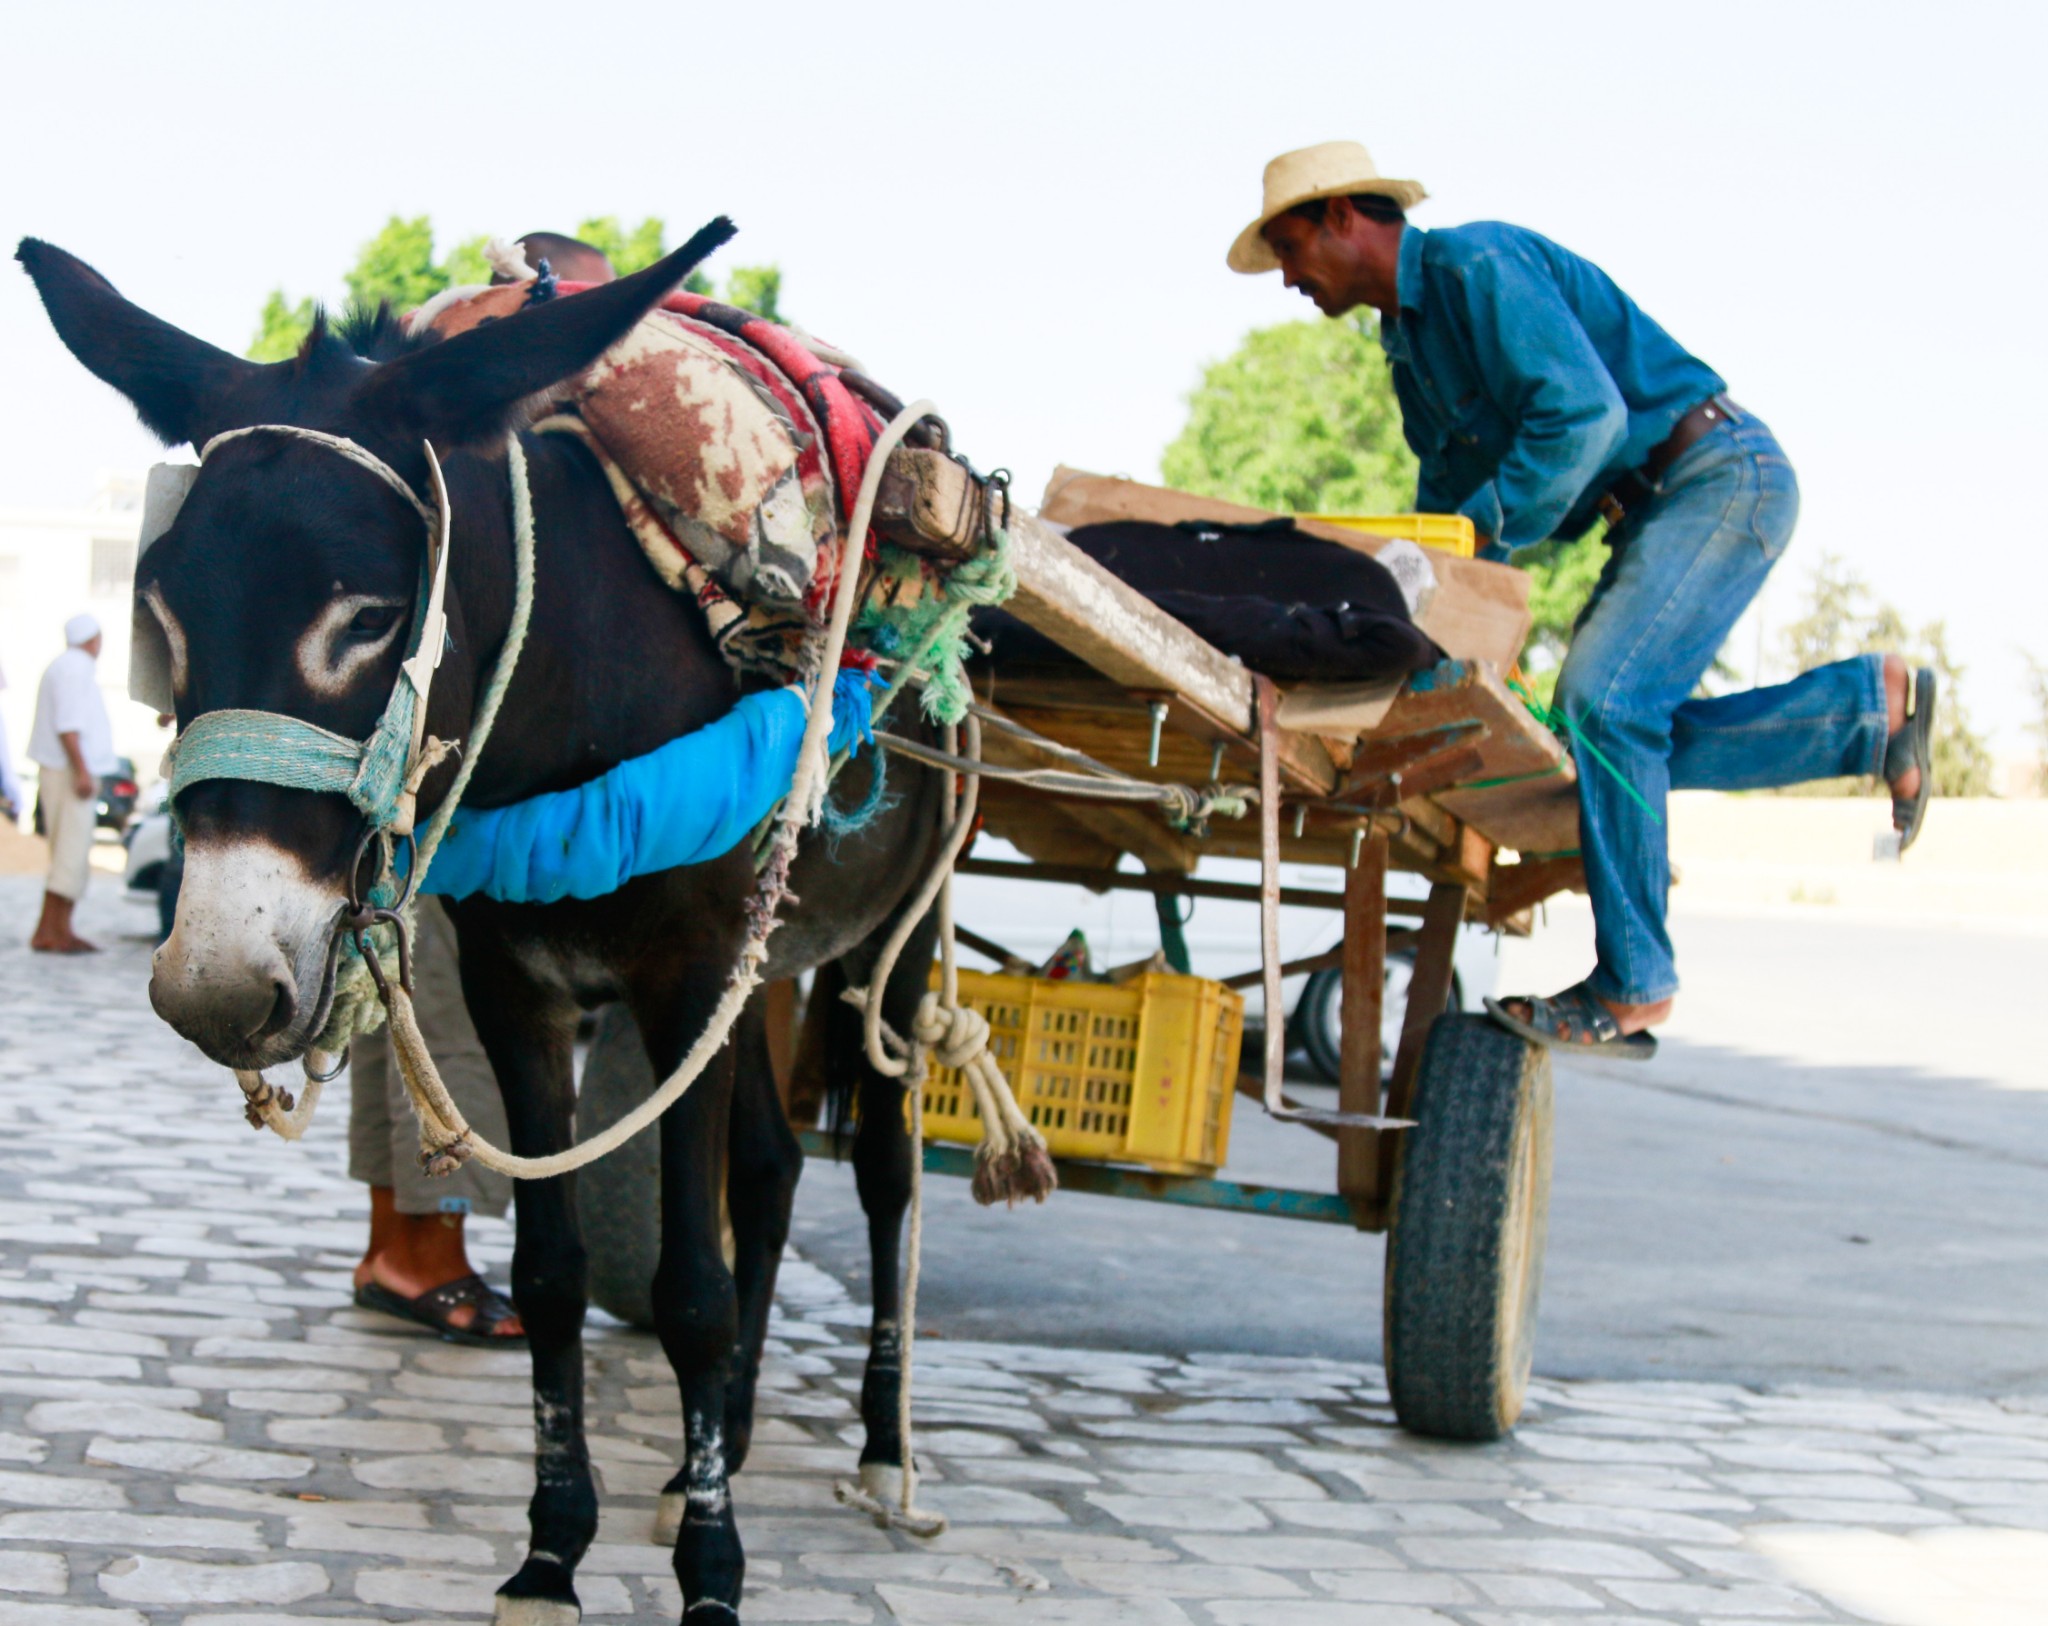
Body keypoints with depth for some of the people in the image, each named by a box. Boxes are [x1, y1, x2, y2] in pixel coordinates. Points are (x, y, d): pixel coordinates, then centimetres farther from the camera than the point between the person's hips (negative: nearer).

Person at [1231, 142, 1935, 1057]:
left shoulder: (1476, 266, -15)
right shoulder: (1409, 337, 16)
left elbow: (1584, 412, -26)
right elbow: (1448, 491, 20)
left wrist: (1478, 534, -22)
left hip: (1720, 475, -10)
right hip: (1657, 505, 10)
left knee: (1604, 702, -20)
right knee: (1615, 734, 3)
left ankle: (1631, 992, -13)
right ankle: (1873, 705, 14)